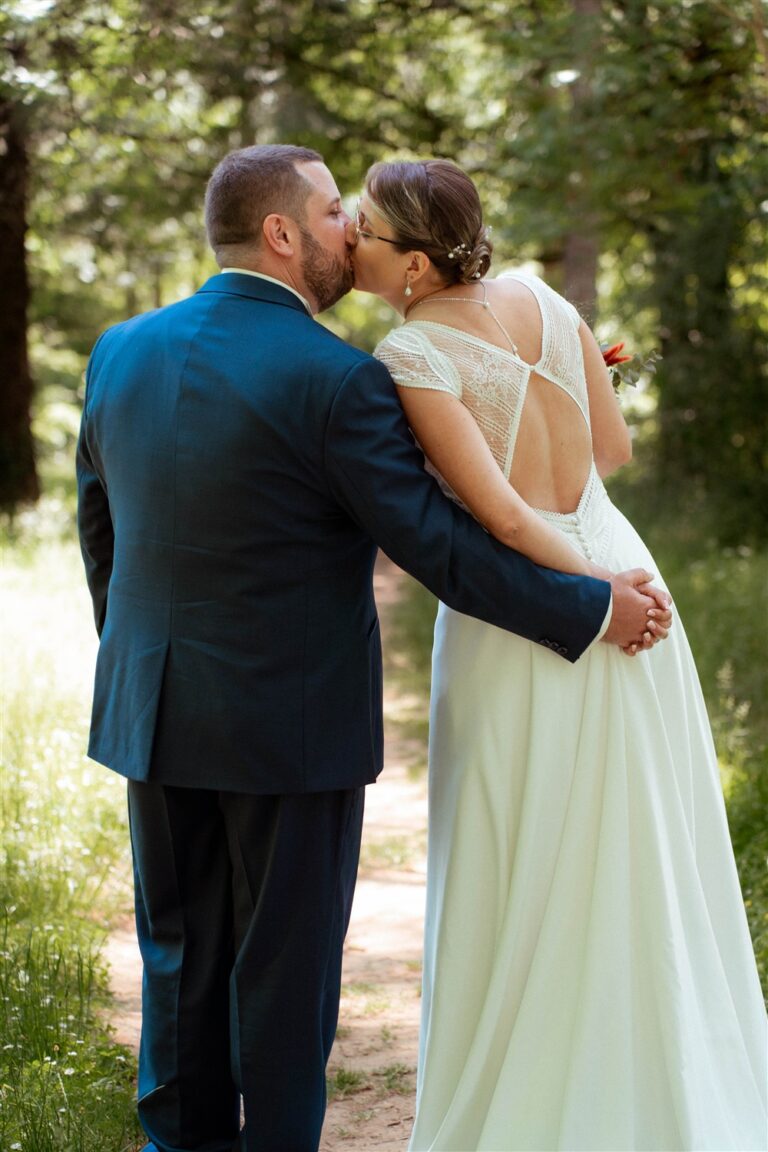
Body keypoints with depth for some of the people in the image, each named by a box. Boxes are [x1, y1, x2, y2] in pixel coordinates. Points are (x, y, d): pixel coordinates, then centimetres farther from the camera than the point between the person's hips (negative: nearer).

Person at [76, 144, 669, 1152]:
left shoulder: (123, 351, 2)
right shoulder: (335, 380, -17)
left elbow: (98, 529, 11)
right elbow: (436, 547, -16)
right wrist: (592, 608, -7)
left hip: (154, 713, 6)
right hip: (293, 720, -6)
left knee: (181, 953, 17)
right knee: (286, 960, 9)